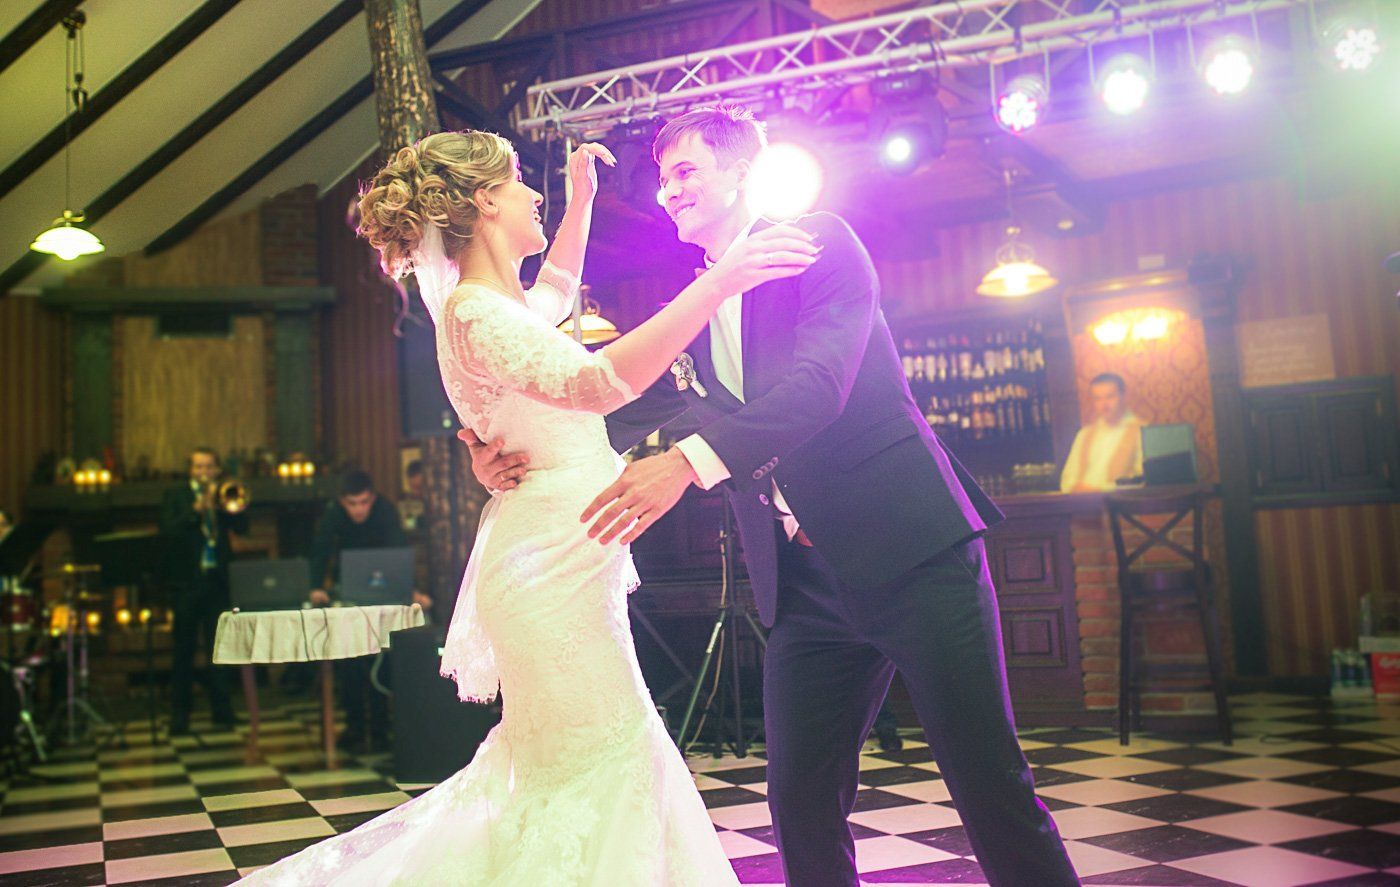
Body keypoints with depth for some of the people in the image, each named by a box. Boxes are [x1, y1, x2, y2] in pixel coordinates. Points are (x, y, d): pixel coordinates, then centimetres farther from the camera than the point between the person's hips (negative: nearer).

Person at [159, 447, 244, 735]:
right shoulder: (175, 496, 7)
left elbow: (242, 527, -3)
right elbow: (167, 533, -8)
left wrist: (218, 503, -14)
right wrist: (195, 509, -16)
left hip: (217, 581, 1)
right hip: (186, 581, -1)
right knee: (183, 649, 3)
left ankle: (221, 711, 9)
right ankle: (179, 714, 10)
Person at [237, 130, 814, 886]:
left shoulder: (502, 307, 16)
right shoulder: (474, 312, -15)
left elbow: (557, 288, 41)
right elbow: (595, 383, -33)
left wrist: (581, 197, 34)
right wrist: (718, 281, -33)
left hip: (563, 561, 10)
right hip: (550, 564, -10)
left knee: (552, 775, 17)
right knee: (601, 765, -5)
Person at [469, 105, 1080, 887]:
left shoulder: (820, 244, -3)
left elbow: (820, 381, -20)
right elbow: (639, 412, 8)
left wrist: (689, 460, -32)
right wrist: (522, 451, -9)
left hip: (909, 547, -6)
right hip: (805, 581, 6)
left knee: (991, 787, -1)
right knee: (802, 808, 8)